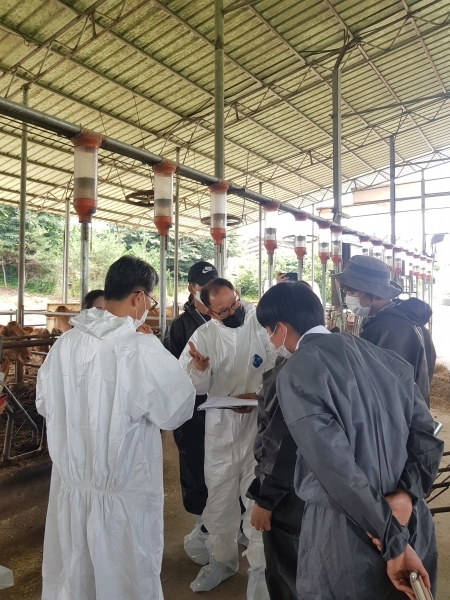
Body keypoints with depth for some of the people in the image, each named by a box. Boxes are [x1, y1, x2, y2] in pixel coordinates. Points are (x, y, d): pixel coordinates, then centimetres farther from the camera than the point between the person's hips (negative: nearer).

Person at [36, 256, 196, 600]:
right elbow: (176, 411, -13)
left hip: (70, 487, 5)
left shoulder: (65, 343, -7)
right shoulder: (142, 350, -23)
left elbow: (45, 405, 6)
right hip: (123, 493, -5)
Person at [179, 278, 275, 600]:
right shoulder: (204, 335, -2)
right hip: (220, 424, 3)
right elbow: (194, 388, -2)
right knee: (219, 493, 17)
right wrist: (199, 369, -23)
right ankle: (222, 558, 41)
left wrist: (259, 394, -23)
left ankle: (259, 565, 30)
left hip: (260, 420, -3)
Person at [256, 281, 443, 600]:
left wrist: (393, 542, -16)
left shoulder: (296, 373, -16)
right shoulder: (383, 357, 4)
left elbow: (336, 466, -23)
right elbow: (427, 434, 2)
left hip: (348, 531, -6)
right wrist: (406, 496, -7)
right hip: (412, 523, 6)